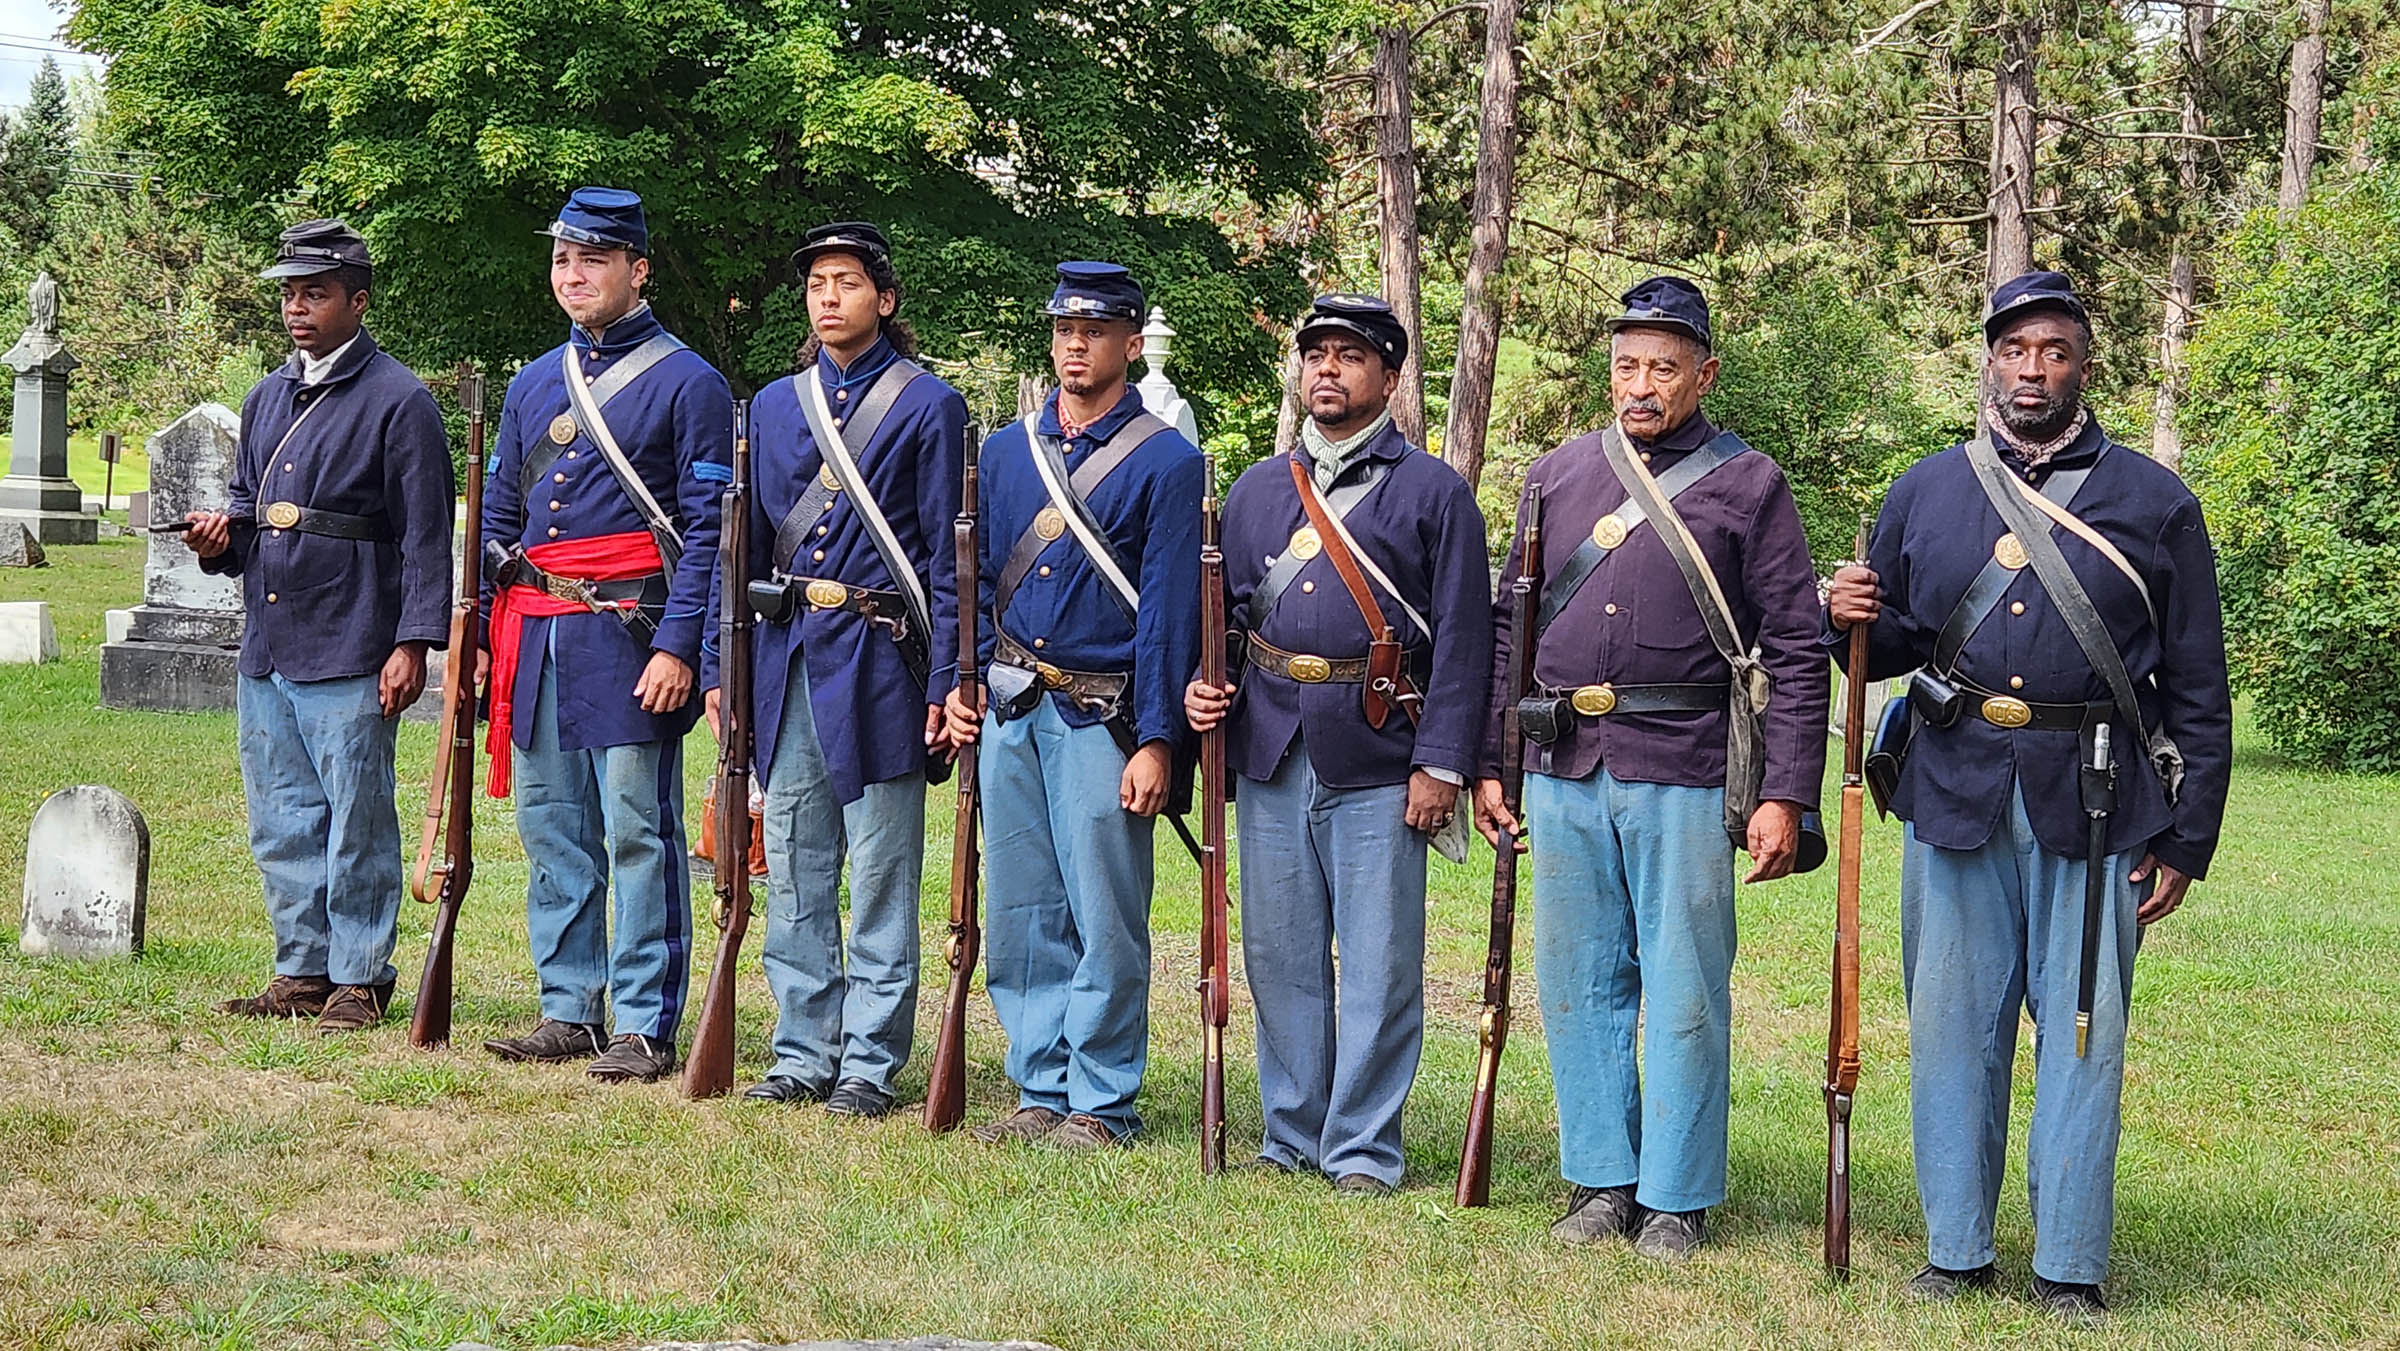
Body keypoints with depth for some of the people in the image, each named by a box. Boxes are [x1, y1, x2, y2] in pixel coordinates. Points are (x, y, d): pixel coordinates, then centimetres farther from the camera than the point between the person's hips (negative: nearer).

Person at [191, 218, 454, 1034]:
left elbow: (426, 537, -9)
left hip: (350, 657, -7)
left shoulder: (398, 402, -6)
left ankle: (359, 981, 7)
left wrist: (413, 643, -15)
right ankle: (303, 972, 21)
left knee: (356, 823, -1)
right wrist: (222, 538, 3)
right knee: (280, 824, 11)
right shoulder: (268, 399, 16)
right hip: (266, 651, 7)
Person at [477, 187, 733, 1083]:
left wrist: (678, 646, -16)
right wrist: (481, 636, 12)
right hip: (537, 636, 7)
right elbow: (499, 519, 20)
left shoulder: (686, 383, -3)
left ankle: (645, 1027, 2)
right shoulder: (534, 384, 16)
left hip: (627, 632, -6)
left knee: (639, 837, -3)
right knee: (551, 834, 10)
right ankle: (568, 1012, 18)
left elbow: (706, 529, -8)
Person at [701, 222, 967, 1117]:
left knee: (880, 878, 0)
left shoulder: (928, 406, -1)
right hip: (786, 656, 5)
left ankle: (869, 1063, 7)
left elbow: (947, 556, -3)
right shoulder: (773, 406, 13)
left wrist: (945, 683, -9)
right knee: (793, 874, 9)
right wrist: (719, 664, 8)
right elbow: (744, 544, 14)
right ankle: (802, 1053, 18)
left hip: (879, 659, -5)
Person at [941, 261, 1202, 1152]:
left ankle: (1101, 1104, 7)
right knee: (1021, 913, 8)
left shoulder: (1167, 463, -3)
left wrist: (1156, 741, -11)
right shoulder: (1006, 451, 13)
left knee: (1105, 919, -2)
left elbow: (1168, 610, -6)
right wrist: (959, 687, 4)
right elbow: (976, 578, 17)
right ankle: (1042, 1093, 18)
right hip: (1010, 711, 5)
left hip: (1101, 718, -5)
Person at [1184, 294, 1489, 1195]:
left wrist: (1442, 764, -9)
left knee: (1379, 966, -1)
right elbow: (1227, 608, 21)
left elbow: (1463, 639, -2)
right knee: (1279, 955, 10)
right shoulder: (1257, 489, 15)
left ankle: (1363, 1150, 9)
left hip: (1378, 765, -4)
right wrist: (1202, 685, 0)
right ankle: (1291, 1136, 21)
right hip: (1271, 757, 4)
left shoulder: (1434, 492, 1)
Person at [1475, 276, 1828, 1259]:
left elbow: (1795, 654, -2)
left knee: (1684, 994, 2)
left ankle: (1677, 1199, 13)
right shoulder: (1557, 476, 12)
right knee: (1579, 985, 9)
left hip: (1684, 777, -4)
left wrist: (1784, 794, -9)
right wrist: (1490, 763, 11)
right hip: (1563, 773, 4)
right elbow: (1510, 626, 16)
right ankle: (1601, 1180, 22)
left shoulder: (1747, 485, 0)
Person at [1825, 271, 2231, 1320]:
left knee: (2083, 1036, 2)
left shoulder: (2153, 502, 5)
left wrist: (2186, 839, 0)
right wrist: (1853, 621, -8)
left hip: (2094, 813, -2)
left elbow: (2198, 688, 5)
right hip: (1955, 800, 2)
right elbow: (1891, 645, 17)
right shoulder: (1924, 493, 11)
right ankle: (1956, 1252, 18)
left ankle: (2069, 1268, 12)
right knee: (1952, 1028, 7)